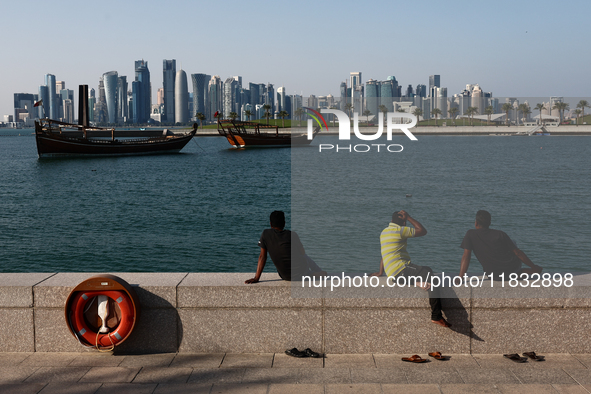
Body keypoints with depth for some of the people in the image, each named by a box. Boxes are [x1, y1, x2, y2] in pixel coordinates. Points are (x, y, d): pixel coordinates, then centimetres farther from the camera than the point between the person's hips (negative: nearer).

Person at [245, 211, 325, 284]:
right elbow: (302, 252, 7)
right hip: (301, 271, -1)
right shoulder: (292, 235, -6)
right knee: (305, 257, 37)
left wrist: (256, 278, 0)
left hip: (285, 277, 1)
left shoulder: (265, 234, -3)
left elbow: (262, 256, -3)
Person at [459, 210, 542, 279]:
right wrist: (533, 267, 8)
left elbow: (466, 256, -12)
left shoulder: (470, 234, -3)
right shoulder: (499, 234, 0)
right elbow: (517, 252, -1)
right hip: (513, 268, 0)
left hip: (495, 276, 0)